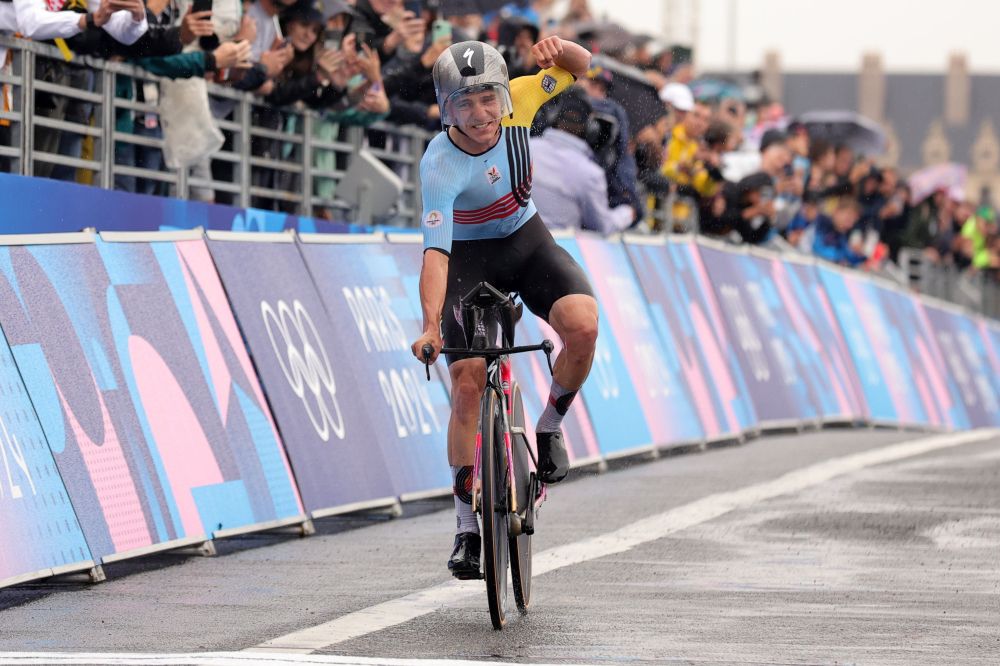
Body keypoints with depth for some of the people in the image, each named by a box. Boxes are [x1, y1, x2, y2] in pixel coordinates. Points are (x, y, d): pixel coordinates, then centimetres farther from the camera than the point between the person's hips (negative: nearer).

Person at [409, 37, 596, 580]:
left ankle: (550, 428, 1)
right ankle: (468, 526, 0)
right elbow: (435, 251, -38)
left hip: (527, 240, 3)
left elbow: (581, 66, -5)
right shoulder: (440, 167, -30)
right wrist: (430, 325, -51)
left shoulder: (516, 102, -19)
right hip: (471, 257, -3)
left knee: (583, 327, -26)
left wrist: (558, 49, -30)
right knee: (467, 386, -12)